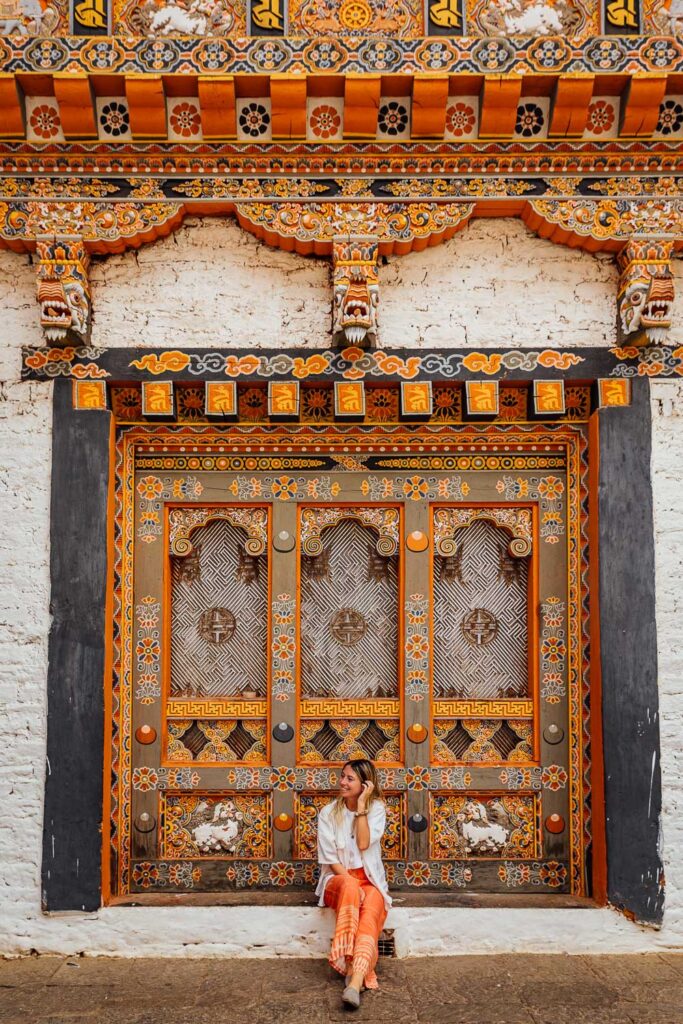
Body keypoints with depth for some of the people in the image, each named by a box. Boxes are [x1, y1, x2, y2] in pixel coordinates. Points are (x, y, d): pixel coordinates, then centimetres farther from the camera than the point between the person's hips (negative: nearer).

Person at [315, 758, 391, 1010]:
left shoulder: (377, 809, -1)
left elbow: (364, 844, -15)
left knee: (369, 916, -33)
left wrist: (361, 806, -16)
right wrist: (351, 883, -18)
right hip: (338, 879, 0)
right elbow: (329, 858, -5)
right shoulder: (328, 813, -1)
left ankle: (356, 981, -50)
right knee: (349, 886, -37)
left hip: (370, 880, 0)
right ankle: (350, 961, -38)